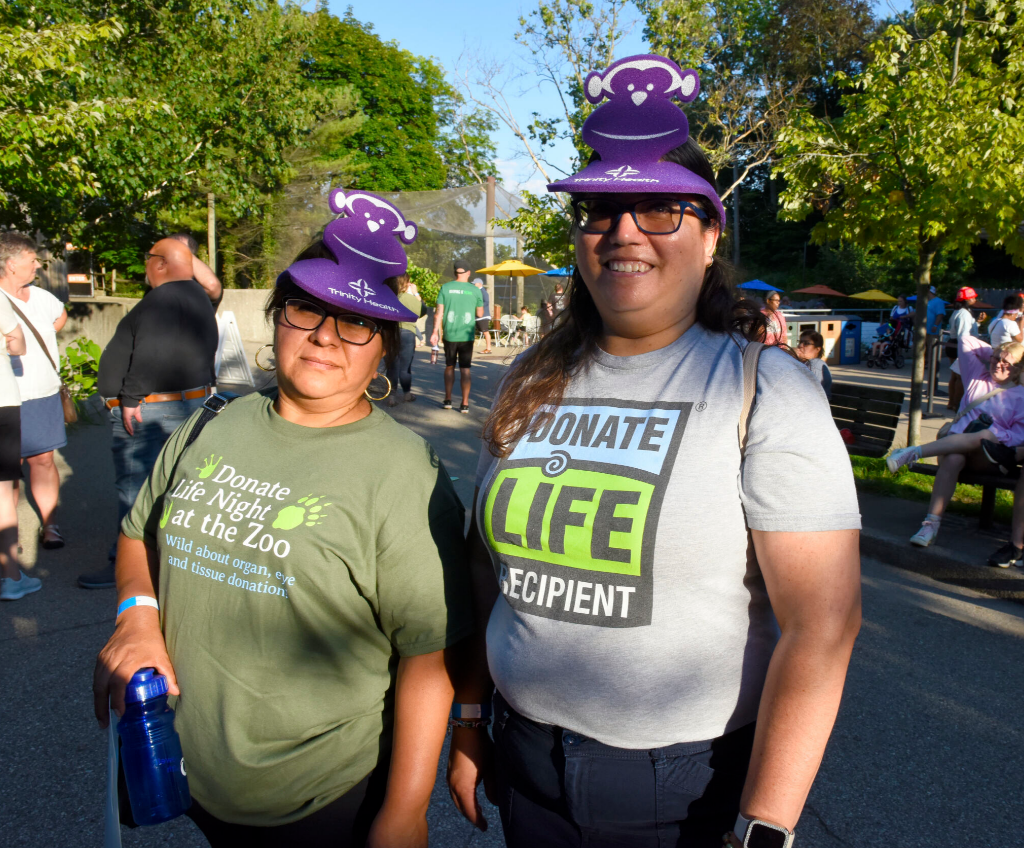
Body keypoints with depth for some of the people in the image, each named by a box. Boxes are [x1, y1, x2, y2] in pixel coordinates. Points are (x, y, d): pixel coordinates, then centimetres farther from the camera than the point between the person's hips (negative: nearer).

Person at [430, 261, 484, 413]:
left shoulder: (445, 288, -2)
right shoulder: (475, 290, -2)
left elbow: (439, 312, -3)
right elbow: (480, 314, 5)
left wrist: (435, 332, 2)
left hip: (449, 335, 1)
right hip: (467, 336, -1)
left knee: (449, 367, 16)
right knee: (465, 369, 4)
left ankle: (448, 400, 20)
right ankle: (465, 404, 2)